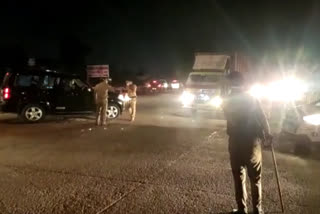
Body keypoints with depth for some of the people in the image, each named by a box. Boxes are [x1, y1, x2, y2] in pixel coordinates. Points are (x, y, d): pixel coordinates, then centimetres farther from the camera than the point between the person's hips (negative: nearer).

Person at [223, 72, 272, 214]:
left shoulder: (228, 101, 0)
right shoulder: (252, 98, -5)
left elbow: (230, 120, 4)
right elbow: (262, 118, -6)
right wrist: (267, 134, 8)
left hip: (235, 142, 1)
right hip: (253, 142, 0)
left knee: (239, 178, 10)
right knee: (256, 179, 12)